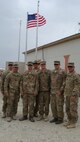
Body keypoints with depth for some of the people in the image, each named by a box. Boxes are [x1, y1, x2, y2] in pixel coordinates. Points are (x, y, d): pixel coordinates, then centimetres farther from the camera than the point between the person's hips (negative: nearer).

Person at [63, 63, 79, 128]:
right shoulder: (68, 75, 13)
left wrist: (73, 95, -23)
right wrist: (66, 93, 17)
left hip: (73, 95, -9)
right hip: (68, 95, 9)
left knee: (73, 109, -3)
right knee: (68, 109, 13)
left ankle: (73, 123, 6)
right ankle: (70, 121, 24)